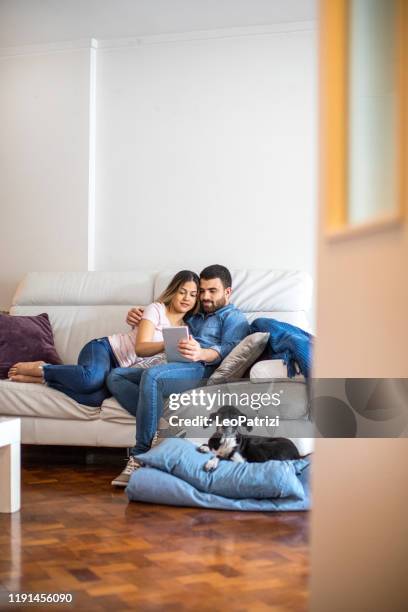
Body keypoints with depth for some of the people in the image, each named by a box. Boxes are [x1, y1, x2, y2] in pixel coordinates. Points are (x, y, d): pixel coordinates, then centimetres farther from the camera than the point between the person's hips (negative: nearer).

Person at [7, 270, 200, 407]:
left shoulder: (184, 327, 16)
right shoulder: (156, 309, -4)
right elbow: (140, 348, -17)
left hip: (117, 370, 5)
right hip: (103, 348, -5)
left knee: (95, 397, -33)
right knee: (92, 377, -43)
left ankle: (42, 377, -14)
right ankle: (39, 369, -14)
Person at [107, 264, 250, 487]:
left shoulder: (234, 317, 15)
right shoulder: (193, 317, 36)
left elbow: (229, 349, -7)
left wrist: (201, 354, -30)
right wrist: (138, 320, 18)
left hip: (202, 370, -8)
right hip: (175, 368, 8)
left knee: (152, 375, -35)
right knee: (116, 376, -10)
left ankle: (140, 456, -31)